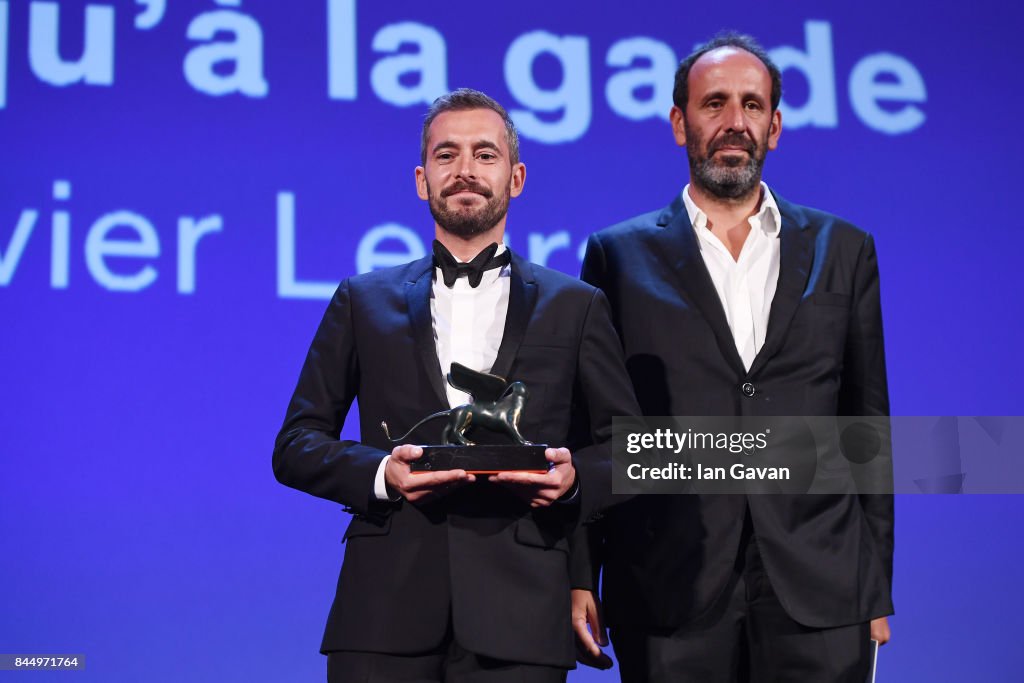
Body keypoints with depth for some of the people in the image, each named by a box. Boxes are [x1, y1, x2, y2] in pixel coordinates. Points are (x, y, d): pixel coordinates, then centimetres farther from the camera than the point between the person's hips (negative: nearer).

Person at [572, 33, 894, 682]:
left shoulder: (843, 250, 10)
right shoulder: (619, 256, 7)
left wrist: (877, 587, 8)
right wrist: (579, 576, 0)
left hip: (818, 597, 1)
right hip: (669, 597, -1)